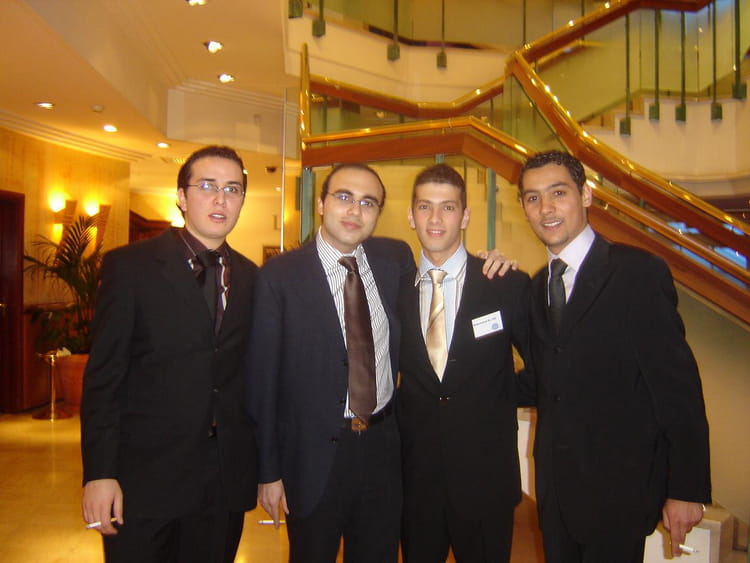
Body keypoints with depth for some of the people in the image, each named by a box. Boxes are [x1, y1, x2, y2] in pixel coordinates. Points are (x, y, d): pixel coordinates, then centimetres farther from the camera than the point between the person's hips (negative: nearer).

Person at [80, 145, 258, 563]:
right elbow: (103, 376, -8)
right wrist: (99, 473, -12)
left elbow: (249, 373, 9)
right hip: (143, 478, -3)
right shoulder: (130, 266, -5)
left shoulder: (250, 277, 7)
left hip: (226, 480, 4)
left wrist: (262, 465, 7)